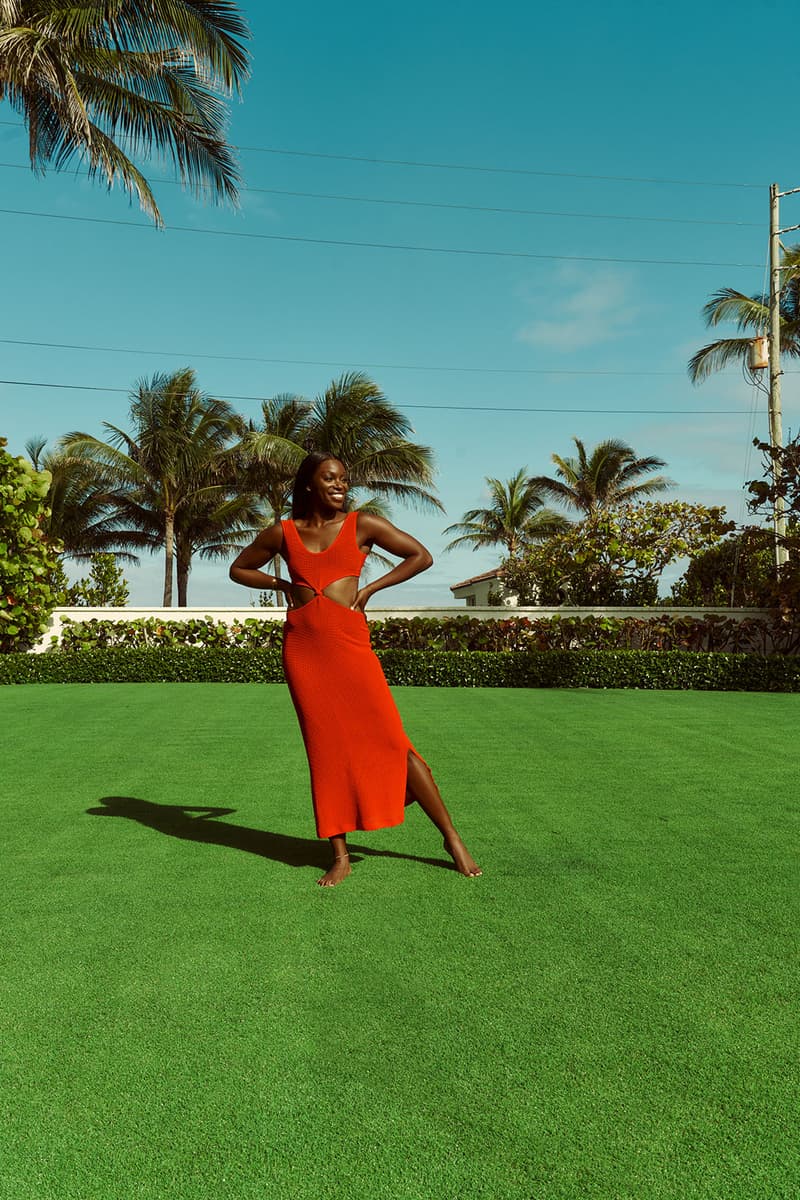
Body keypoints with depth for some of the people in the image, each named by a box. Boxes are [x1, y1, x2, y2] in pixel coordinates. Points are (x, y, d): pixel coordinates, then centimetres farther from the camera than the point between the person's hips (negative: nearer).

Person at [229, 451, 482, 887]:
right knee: (326, 748, 4)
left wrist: (370, 589, 2)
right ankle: (340, 857, 12)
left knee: (393, 741, -5)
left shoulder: (362, 525, 4)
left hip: (349, 643, -2)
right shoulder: (283, 533, 10)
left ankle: (452, 838, 7)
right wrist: (282, 585, 7)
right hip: (302, 648, 2)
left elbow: (421, 556, 7)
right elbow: (238, 568, 23)